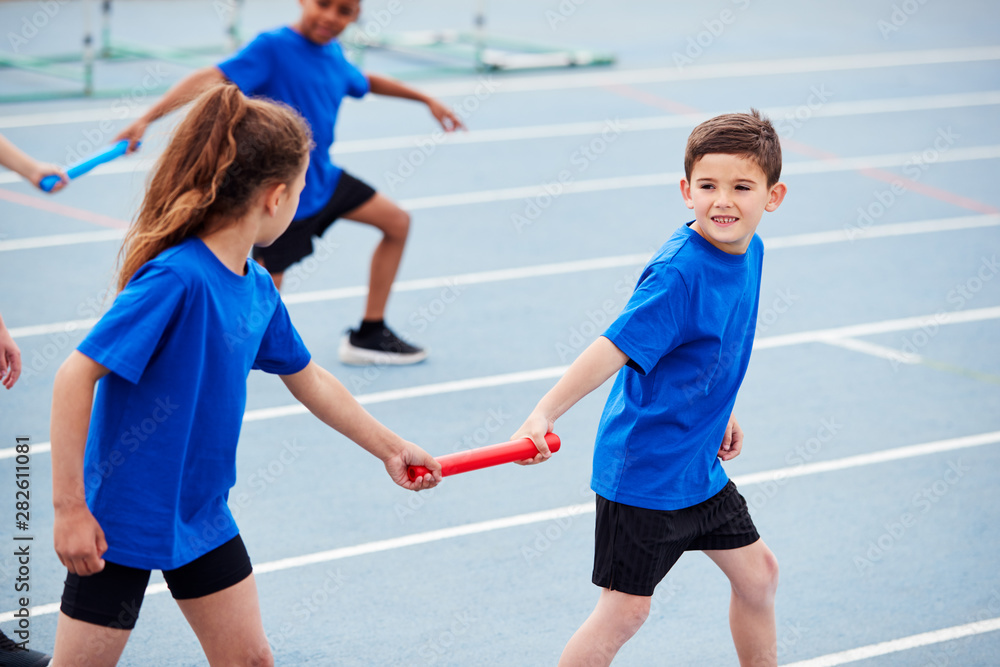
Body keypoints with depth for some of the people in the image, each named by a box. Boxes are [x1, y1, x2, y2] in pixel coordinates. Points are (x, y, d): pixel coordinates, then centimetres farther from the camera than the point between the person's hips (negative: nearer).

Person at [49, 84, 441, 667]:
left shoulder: (258, 288, 0)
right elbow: (75, 377, -27)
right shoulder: (177, 279, -26)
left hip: (202, 514, 8)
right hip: (121, 519, -8)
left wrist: (389, 447, 26)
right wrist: (69, 508, -25)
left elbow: (308, 380, 17)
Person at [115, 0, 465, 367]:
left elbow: (365, 82, 26)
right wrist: (145, 120, -44)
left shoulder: (332, 54, 3)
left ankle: (370, 335, 24)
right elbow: (210, 79, -33)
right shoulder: (272, 48, -21)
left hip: (323, 178, 9)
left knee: (397, 223, 14)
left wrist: (426, 99, 35)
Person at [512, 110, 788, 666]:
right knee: (626, 608, -4)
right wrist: (544, 414, -41)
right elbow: (612, 349, -32)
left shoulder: (749, 251, 0)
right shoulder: (678, 274, -25)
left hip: (699, 463, 8)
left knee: (758, 572, 17)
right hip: (643, 468, -8)